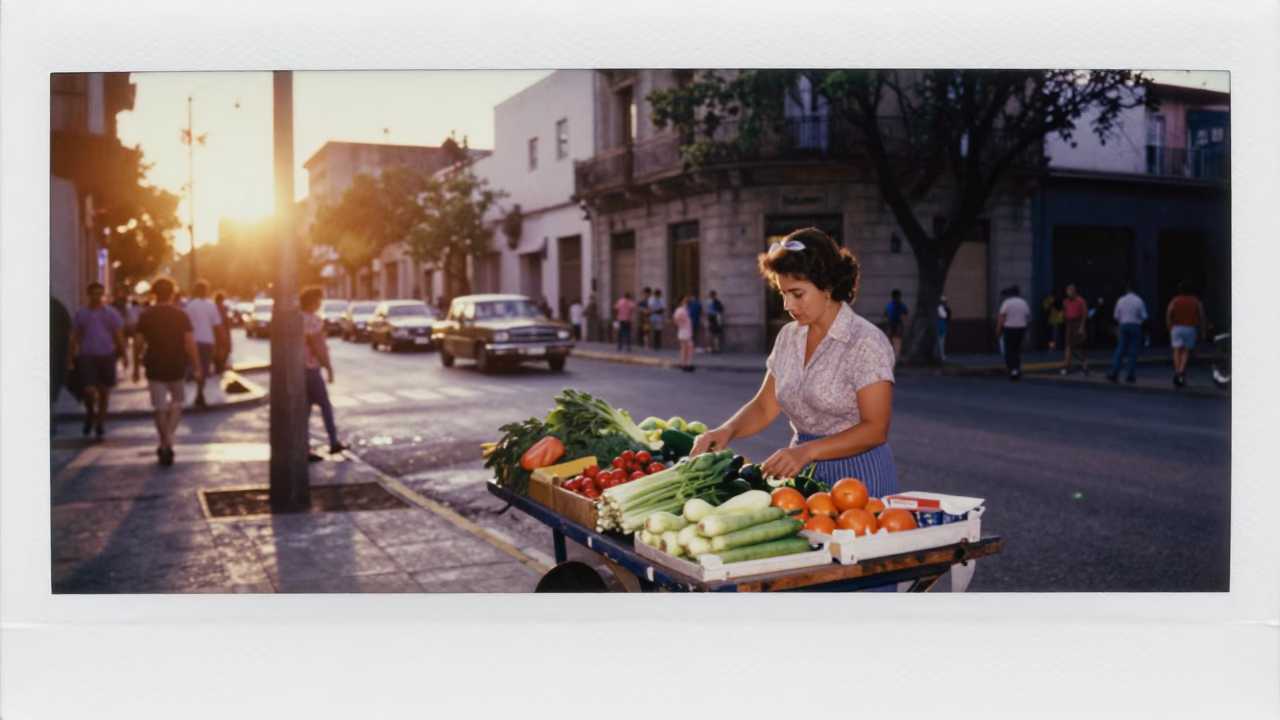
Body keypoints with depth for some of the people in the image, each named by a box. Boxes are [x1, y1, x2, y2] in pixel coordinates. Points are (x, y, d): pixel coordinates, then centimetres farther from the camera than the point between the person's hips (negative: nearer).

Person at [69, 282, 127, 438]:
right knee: (89, 390, -10)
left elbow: (119, 336, 3)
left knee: (104, 391, 7)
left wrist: (123, 355, -5)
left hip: (107, 356, 1)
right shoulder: (81, 314, 4)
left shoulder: (112, 314, 3)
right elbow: (75, 337, 6)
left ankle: (100, 422, 21)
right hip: (87, 356, 0)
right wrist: (70, 358, 3)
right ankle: (90, 414, 19)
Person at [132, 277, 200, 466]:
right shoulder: (181, 315, -4)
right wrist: (197, 368, -5)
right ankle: (169, 438, -6)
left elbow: (138, 344, -1)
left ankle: (165, 444, 10)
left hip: (154, 368, 1)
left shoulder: (146, 316, -1)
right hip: (177, 368, 0)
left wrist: (136, 367, 10)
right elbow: (190, 343, -9)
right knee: (177, 403, 15)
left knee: (160, 408, 9)